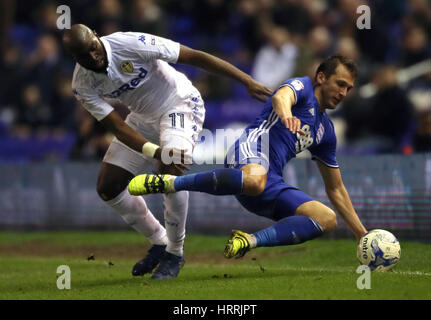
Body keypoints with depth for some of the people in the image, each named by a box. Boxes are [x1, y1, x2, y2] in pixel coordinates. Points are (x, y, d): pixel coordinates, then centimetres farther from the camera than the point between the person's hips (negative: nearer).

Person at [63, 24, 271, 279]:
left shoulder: (131, 44, -30)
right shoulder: (83, 85, -15)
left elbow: (195, 57, -26)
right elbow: (118, 127, -19)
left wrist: (247, 82, -26)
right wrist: (156, 152, -38)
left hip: (180, 103, -6)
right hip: (144, 117, 6)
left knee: (170, 170, -31)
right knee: (108, 187, 1)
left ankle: (175, 252, -13)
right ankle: (159, 242, 20)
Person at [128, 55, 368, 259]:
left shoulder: (326, 130, 29)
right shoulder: (302, 87, 8)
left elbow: (335, 189, 34)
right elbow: (281, 96, -20)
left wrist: (362, 234, 29)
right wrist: (286, 114, -46)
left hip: (272, 186, 8)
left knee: (328, 219, -9)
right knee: (254, 181, -44)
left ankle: (249, 241, -18)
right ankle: (168, 183, -26)